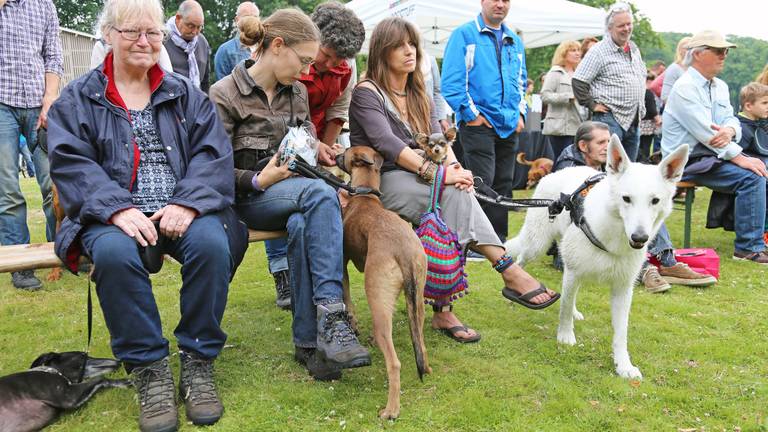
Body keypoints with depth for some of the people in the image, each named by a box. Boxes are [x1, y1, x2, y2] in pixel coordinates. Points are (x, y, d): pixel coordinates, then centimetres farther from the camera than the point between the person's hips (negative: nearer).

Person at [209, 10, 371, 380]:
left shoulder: (297, 91, 14)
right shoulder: (225, 94, -4)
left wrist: (317, 152, 0)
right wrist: (259, 181, -20)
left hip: (295, 191, 5)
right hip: (247, 199, -4)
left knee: (302, 225, -34)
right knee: (321, 194, -34)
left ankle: (310, 342, -31)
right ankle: (331, 314, -37)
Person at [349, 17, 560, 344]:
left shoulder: (418, 95, 19)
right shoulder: (367, 93, -4)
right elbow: (388, 144, -19)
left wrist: (453, 166, -19)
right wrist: (438, 173, -29)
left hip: (413, 180, 6)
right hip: (378, 181, -6)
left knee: (456, 193, -27)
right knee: (454, 195, -30)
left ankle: (443, 310, -30)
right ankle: (510, 273, -30)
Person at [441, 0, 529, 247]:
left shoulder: (515, 42, 18)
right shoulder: (464, 35, -2)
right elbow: (451, 79, -9)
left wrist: (521, 112, 10)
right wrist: (470, 113, -12)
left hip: (509, 125, 7)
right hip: (478, 123, -6)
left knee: (503, 183, 9)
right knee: (481, 182, -10)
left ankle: (498, 241, 19)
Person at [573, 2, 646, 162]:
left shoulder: (634, 49, 16)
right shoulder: (599, 51, -8)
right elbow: (578, 81, -13)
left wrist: (641, 106, 20)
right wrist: (592, 105, -13)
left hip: (634, 120, 8)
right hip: (610, 118, -8)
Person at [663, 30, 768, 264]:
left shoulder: (720, 86, 15)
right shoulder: (685, 87, -13)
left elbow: (732, 119, 11)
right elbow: (704, 131, -20)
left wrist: (730, 131, -15)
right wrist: (739, 157, -20)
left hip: (712, 154, 9)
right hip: (688, 161, -9)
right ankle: (748, 247, -15)